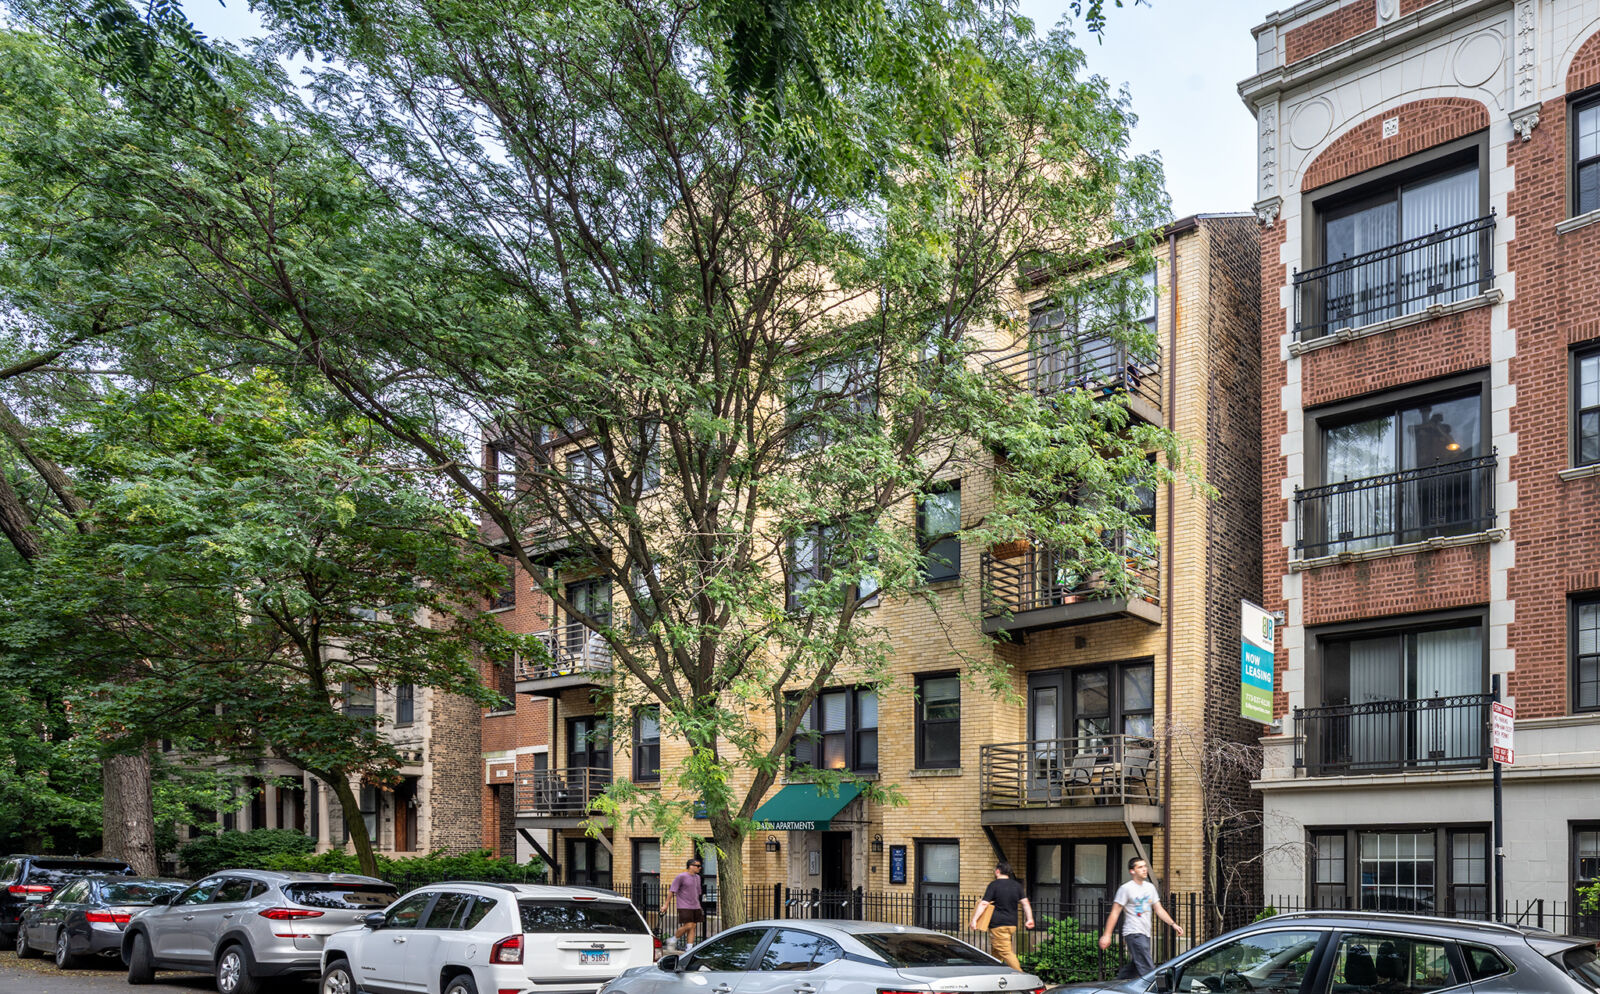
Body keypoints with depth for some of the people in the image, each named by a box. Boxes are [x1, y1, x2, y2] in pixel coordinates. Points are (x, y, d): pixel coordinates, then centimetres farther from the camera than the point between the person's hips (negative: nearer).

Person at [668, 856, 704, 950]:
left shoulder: (697, 877, 14)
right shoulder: (681, 877, -9)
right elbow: (672, 891, -7)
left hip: (695, 907, 7)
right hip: (684, 907, -7)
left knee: (692, 927, 2)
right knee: (688, 926, -14)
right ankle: (674, 939, 8)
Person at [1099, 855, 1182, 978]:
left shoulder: (1150, 887, 14)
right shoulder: (1126, 889, -7)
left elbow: (1159, 910, 19)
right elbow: (1114, 913, -8)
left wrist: (1173, 924, 7)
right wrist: (1107, 935, -13)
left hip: (1145, 934, 7)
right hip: (1133, 934, -7)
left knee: (1133, 968, 11)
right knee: (1147, 970, -13)